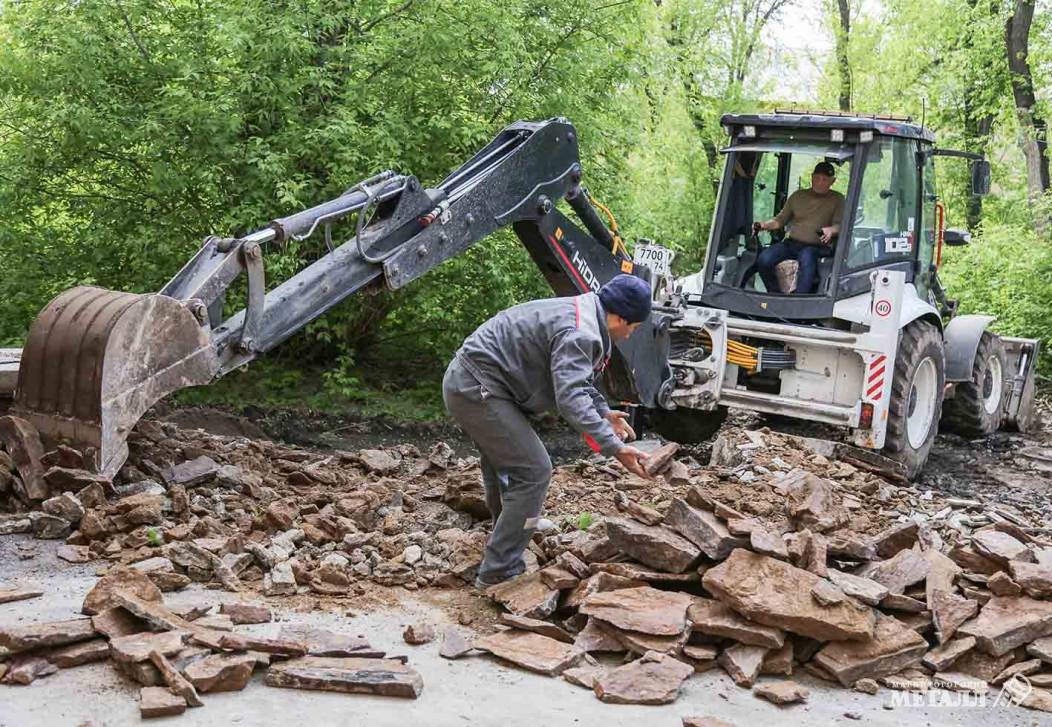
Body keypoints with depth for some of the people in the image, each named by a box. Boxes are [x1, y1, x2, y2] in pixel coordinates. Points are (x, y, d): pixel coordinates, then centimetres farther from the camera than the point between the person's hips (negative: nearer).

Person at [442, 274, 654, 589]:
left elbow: (576, 380, 25)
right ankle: (499, 574, -4)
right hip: (478, 389, -11)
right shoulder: (580, 333, -22)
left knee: (504, 468, 25)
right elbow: (571, 399, -32)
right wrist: (614, 447, -34)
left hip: (464, 382, 11)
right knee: (533, 472, -10)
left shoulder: (581, 313, 12)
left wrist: (604, 412, 19)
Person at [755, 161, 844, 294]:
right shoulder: (798, 195, 20)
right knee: (764, 259, -25)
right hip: (791, 243, 4)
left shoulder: (837, 199, 12)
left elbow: (840, 225, 0)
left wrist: (831, 230, -25)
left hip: (817, 247, -3)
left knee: (807, 256, -41)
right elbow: (781, 219, 22)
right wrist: (765, 225, 2)